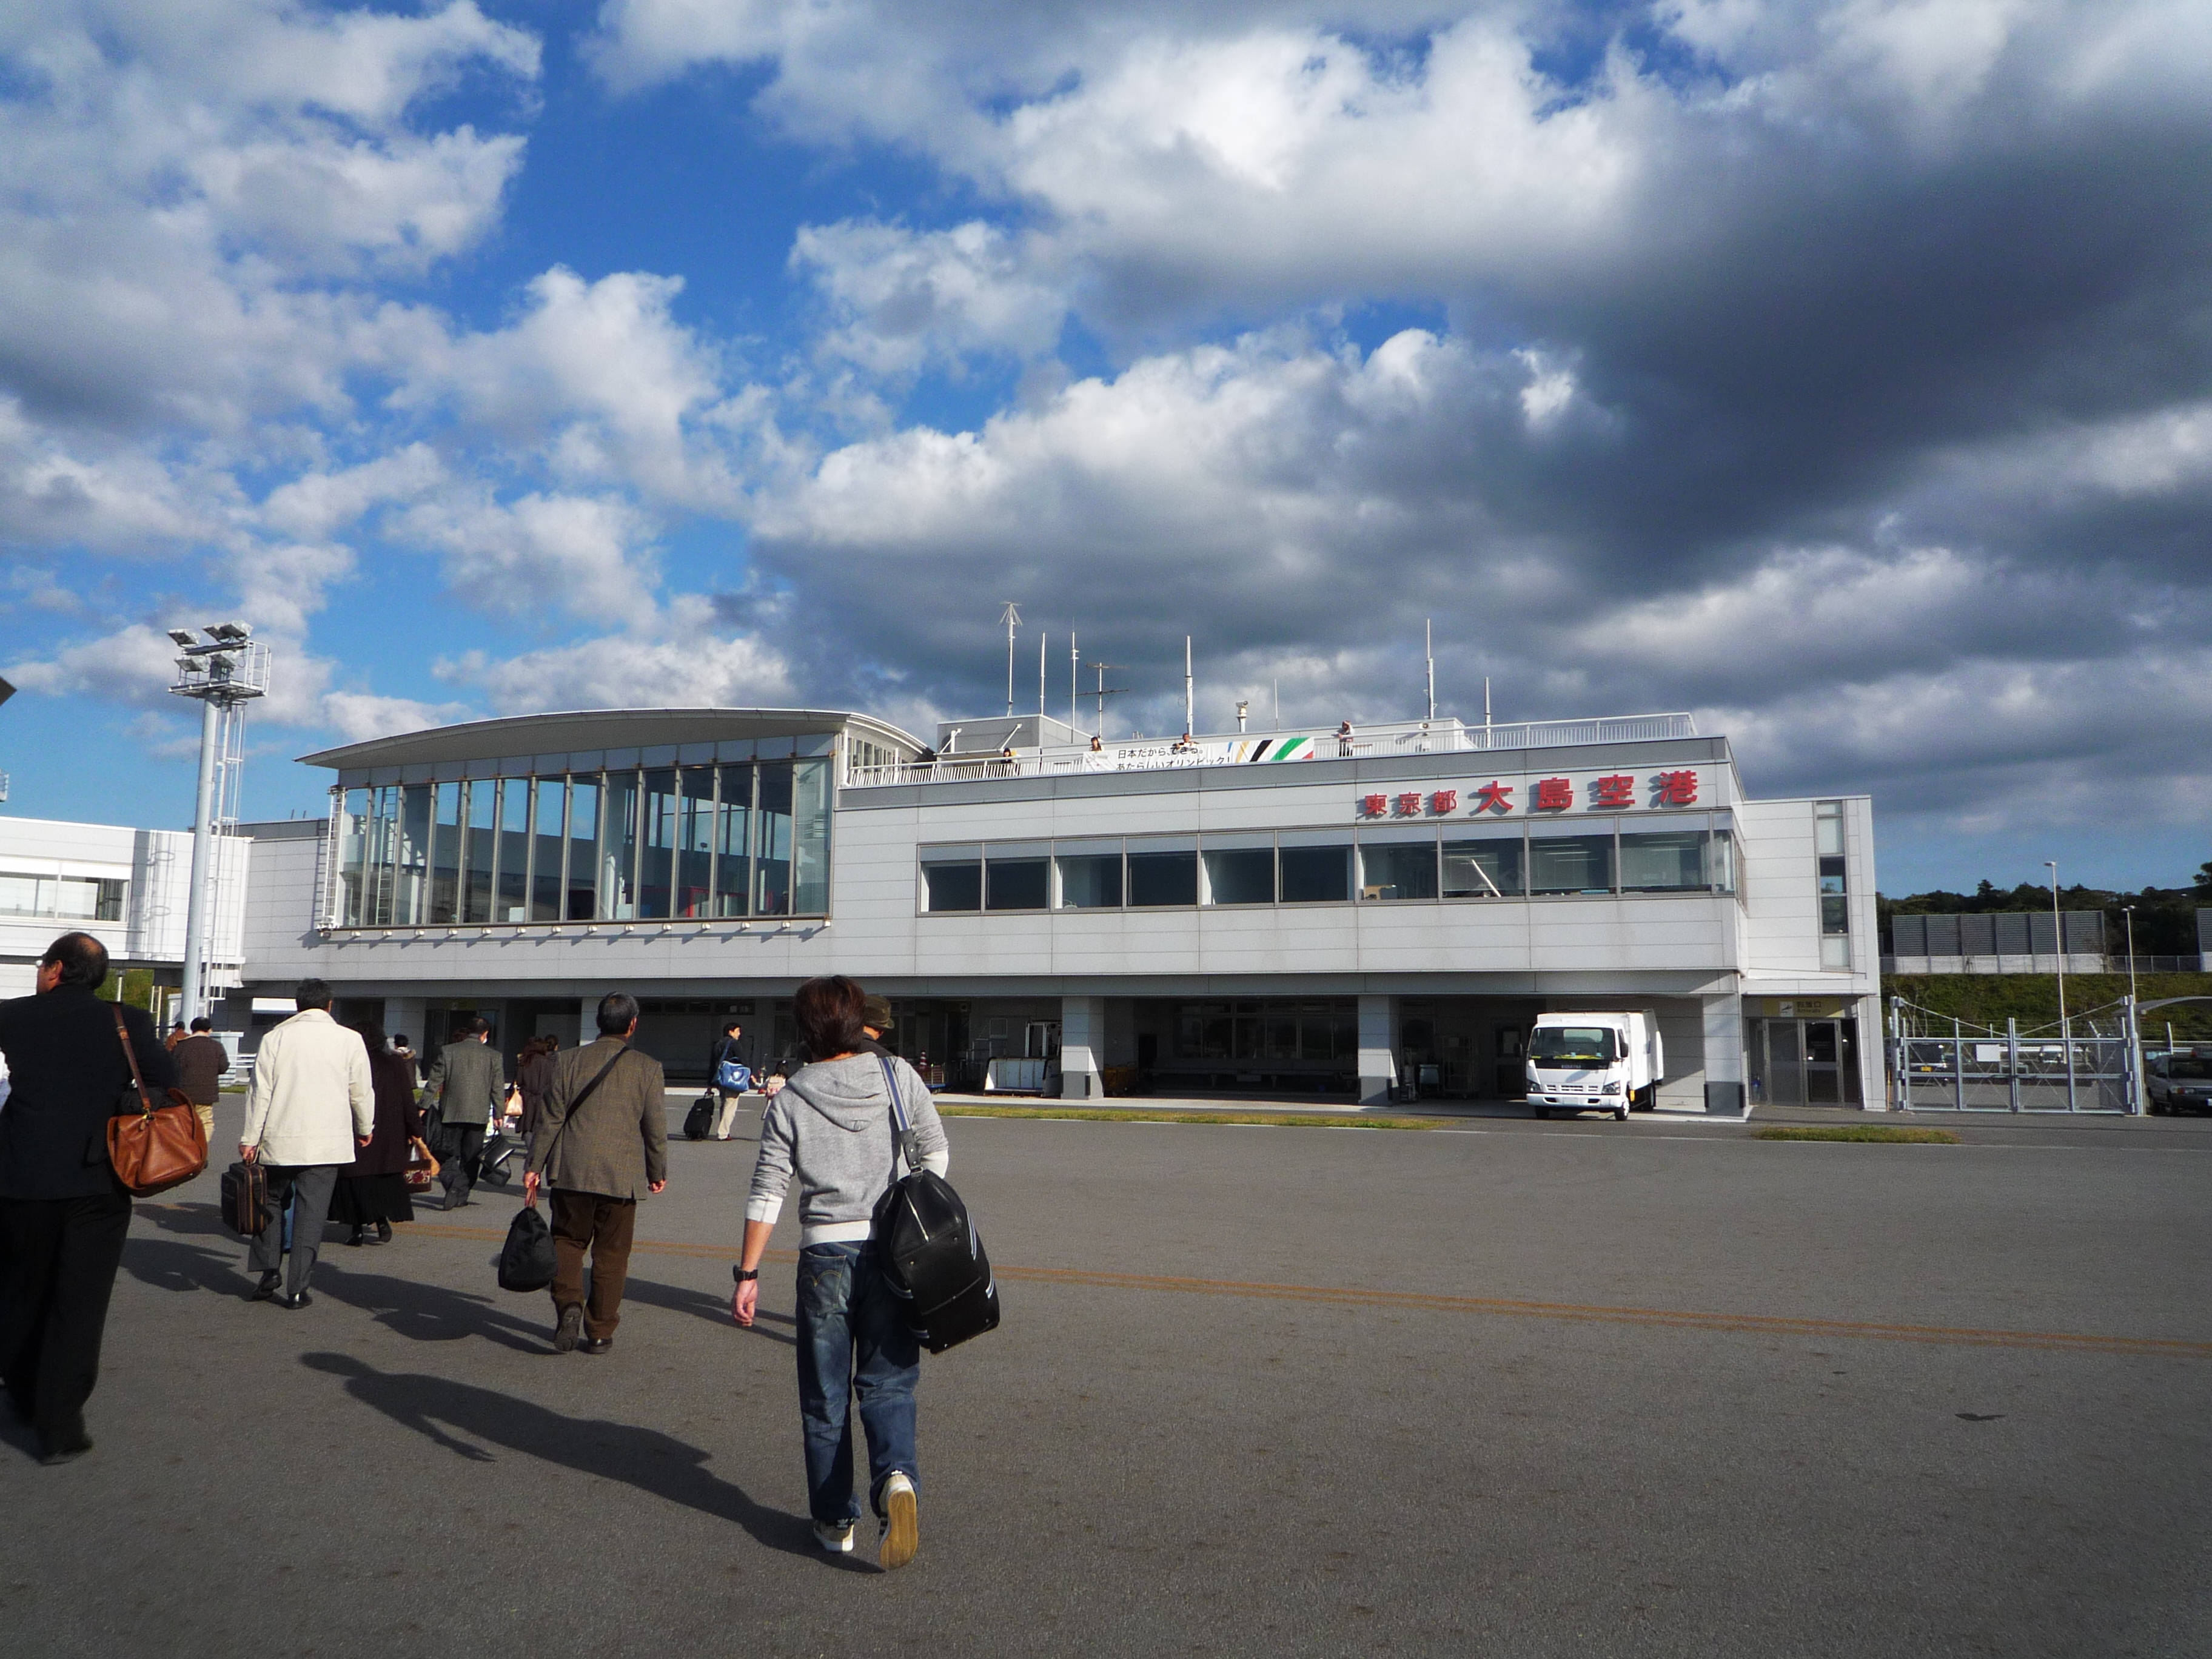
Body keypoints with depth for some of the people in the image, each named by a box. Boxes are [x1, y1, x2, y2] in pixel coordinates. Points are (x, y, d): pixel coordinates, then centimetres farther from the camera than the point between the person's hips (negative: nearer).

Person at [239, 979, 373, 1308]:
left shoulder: (275, 1038, 1)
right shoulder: (349, 1040, 0)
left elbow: (260, 1092, 0)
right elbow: (361, 1092, 5)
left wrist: (250, 1138, 7)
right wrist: (365, 1129, 21)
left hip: (279, 1140, 1)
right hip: (327, 1143, -1)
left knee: (272, 1203, 18)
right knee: (311, 1213, 1)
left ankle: (268, 1275, 15)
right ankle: (297, 1289, 1)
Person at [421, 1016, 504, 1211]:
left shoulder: (447, 1051, -1)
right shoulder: (494, 1056, -1)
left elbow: (434, 1082, 0)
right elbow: (498, 1090, 2)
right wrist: (499, 1114, 12)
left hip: (451, 1112, 0)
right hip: (478, 1114, 0)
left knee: (451, 1153, 8)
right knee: (470, 1157, 10)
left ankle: (452, 1185, -17)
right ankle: (460, 1194, 6)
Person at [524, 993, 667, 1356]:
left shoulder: (568, 1061, 0)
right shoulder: (648, 1068, -3)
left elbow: (550, 1118, 1)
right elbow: (656, 1128, -1)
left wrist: (534, 1167, 9)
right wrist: (658, 1173, 12)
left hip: (571, 1173, 1)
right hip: (621, 1176, -1)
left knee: (567, 1241, 16)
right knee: (611, 1254, 9)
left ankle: (568, 1304, -6)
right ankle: (600, 1332, 13)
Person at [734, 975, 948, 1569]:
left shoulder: (790, 1100, -3)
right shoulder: (899, 1077, 0)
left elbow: (767, 1195, -4)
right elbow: (937, 1154, 5)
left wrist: (748, 1274, 2)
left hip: (825, 1252, -1)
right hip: (892, 1248, 1)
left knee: (825, 1396, 13)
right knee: (887, 1383, 11)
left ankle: (834, 1520, 20)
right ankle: (897, 1478, -13)